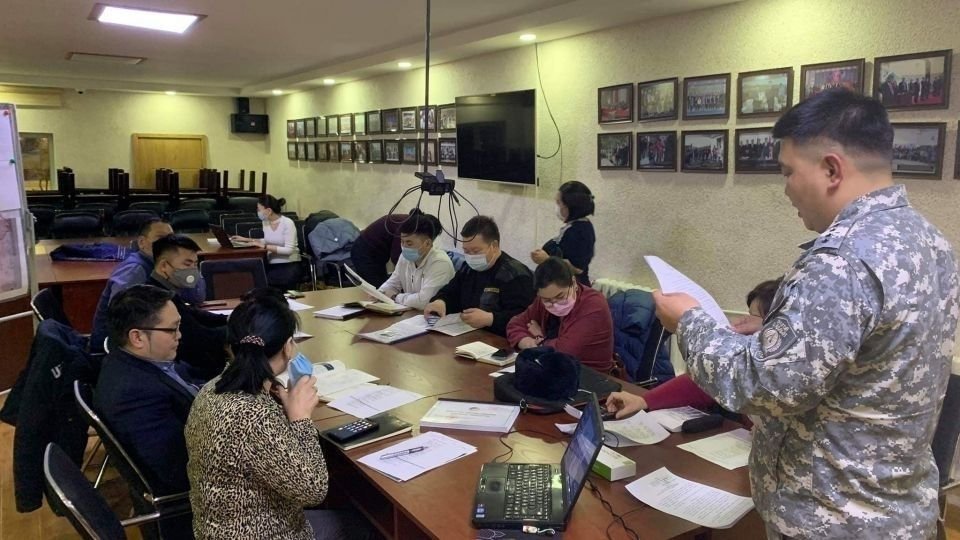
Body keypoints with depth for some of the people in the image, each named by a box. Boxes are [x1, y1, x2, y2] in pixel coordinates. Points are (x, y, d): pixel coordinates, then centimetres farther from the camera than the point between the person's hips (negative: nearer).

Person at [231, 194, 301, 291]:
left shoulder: (287, 223, -14)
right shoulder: (266, 222, 7)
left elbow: (288, 250, -20)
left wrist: (265, 246, -23)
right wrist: (247, 240, 16)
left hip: (289, 266, -6)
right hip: (271, 265, 6)